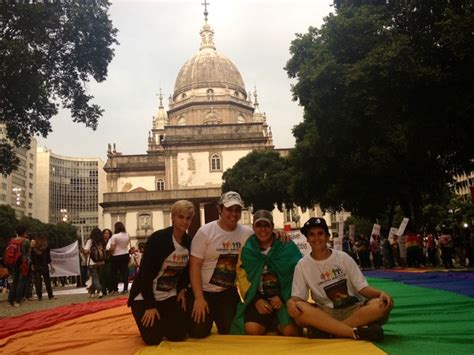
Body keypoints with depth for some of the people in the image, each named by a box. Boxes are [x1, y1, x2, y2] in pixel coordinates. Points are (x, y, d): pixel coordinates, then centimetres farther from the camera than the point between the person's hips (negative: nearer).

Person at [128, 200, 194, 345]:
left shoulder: (190, 242, -4)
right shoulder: (157, 238, -22)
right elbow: (145, 272, -21)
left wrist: (182, 289, -3)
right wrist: (150, 305, -20)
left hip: (170, 296, 5)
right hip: (146, 296, -5)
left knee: (178, 336, -3)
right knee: (153, 339, -11)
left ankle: (163, 321, 28)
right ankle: (151, 319, 22)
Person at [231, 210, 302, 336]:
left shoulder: (288, 247, -2)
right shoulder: (247, 250, 5)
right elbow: (242, 277, 2)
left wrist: (283, 298, -12)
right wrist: (256, 300, -9)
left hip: (285, 298, -1)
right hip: (258, 298, 2)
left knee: (290, 330, -26)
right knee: (251, 329, -24)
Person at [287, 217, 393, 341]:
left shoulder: (343, 257, 3)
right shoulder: (302, 265, 2)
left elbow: (362, 288, 1)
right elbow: (297, 296, -2)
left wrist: (380, 293, -20)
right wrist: (291, 302, -26)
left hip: (354, 309, 2)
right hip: (326, 313, -1)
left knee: (384, 303, -27)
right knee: (298, 308, -31)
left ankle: (325, 329, -27)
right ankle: (357, 332, -32)